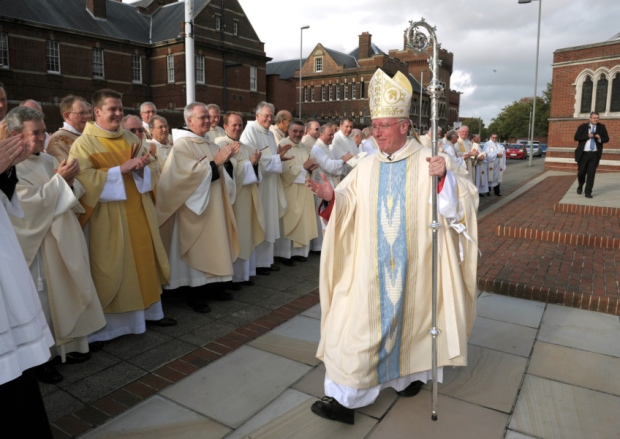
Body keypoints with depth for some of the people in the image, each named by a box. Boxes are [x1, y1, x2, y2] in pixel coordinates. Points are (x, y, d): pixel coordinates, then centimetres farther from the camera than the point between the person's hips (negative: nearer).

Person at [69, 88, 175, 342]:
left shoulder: (130, 138, 12)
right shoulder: (84, 143, -6)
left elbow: (151, 168, 9)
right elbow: (83, 178, -19)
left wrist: (140, 167, -14)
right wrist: (121, 169, -23)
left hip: (138, 212, 6)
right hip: (109, 216, -6)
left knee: (145, 259, 10)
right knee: (114, 266, 1)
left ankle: (149, 310, 23)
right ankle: (115, 319, 14)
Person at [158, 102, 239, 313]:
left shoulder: (210, 144, 13)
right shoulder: (182, 144, -10)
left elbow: (220, 172, 14)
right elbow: (189, 173, -23)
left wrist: (226, 160, -4)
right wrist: (214, 162, -23)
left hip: (214, 206, 8)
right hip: (195, 207, -8)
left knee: (214, 245, 12)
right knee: (198, 248, -2)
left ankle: (213, 286, 23)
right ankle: (195, 294, 8)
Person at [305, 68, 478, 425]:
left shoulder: (427, 162, -5)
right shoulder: (367, 167, 4)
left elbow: (464, 200, -11)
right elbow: (348, 206, 3)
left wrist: (445, 177, -29)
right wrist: (332, 198, -17)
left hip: (412, 266, -2)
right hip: (371, 268, 2)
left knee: (410, 318, 15)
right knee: (356, 324, 1)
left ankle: (413, 372, 42)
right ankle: (346, 398, 14)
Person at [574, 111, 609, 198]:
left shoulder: (602, 127, 7)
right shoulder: (582, 127, 2)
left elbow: (606, 139, 7)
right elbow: (576, 137, -6)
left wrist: (600, 139, -14)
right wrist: (587, 136, -18)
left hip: (595, 154, 1)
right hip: (583, 153, -1)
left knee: (591, 173, -5)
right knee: (581, 172, 7)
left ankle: (588, 192, -1)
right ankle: (580, 186, 35)